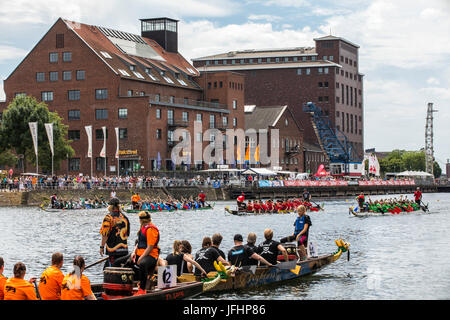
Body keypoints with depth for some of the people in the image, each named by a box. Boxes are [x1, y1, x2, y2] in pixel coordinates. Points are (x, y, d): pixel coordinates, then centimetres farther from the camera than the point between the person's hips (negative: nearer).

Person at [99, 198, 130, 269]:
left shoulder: (108, 217, -10)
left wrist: (102, 246, -6)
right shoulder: (124, 217, 9)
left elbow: (105, 234, -14)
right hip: (124, 249, 6)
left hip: (113, 249, -6)